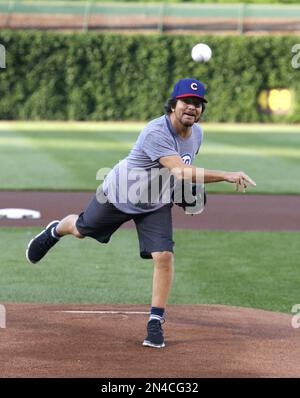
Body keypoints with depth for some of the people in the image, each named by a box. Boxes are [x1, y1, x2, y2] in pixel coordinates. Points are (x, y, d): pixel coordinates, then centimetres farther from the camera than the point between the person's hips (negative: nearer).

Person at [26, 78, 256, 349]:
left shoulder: (196, 133, -9)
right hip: (120, 194, -4)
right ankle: (56, 231, 56)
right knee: (80, 230, 19)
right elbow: (181, 172, -48)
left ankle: (156, 322, -2)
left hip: (157, 204, 5)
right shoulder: (156, 132, -36)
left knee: (164, 256, -13)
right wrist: (226, 176, -54)